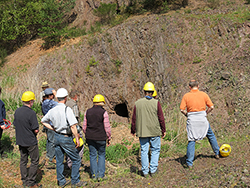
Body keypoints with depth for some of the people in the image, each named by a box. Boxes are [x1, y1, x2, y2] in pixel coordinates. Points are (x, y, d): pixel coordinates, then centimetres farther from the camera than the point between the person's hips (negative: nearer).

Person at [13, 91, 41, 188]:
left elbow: (15, 124, 10)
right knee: (34, 161, 5)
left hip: (20, 140, 7)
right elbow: (36, 130, -18)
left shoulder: (17, 111, 1)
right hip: (31, 142, -7)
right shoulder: (31, 113, -20)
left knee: (23, 160, 16)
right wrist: (36, 131, 3)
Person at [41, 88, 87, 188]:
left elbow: (43, 121, 15)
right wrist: (77, 138, -13)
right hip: (66, 138, -7)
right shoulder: (67, 110, -19)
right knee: (76, 160, 8)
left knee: (59, 160, 16)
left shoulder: (52, 110, 1)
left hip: (56, 137, 7)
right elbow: (73, 126, -23)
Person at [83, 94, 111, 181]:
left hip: (90, 138, 3)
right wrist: (109, 138, 3)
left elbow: (84, 126, 8)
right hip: (101, 138, -3)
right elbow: (107, 127, -8)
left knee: (93, 155, 10)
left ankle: (94, 175, 14)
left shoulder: (88, 112, 3)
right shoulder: (103, 112, -9)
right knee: (101, 155, 9)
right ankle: (101, 175, 7)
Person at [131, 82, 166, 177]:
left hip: (142, 132, 2)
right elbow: (161, 118, -5)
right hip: (155, 131, -2)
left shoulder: (137, 103, -1)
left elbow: (134, 119, 4)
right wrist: (163, 130, 6)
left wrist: (133, 130, 15)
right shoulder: (156, 103, -7)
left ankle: (145, 171, 13)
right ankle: (153, 170, 12)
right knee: (155, 150, 11)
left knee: (144, 151, 9)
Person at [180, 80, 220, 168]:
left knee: (191, 141, 3)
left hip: (192, 121, -1)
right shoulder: (204, 94, 0)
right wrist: (205, 113, 12)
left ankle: (189, 163, 1)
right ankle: (217, 153, 36)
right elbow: (211, 107, -2)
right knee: (211, 135, 24)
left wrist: (187, 115, 8)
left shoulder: (186, 96, -3)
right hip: (203, 119, 1)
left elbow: (182, 109, -8)